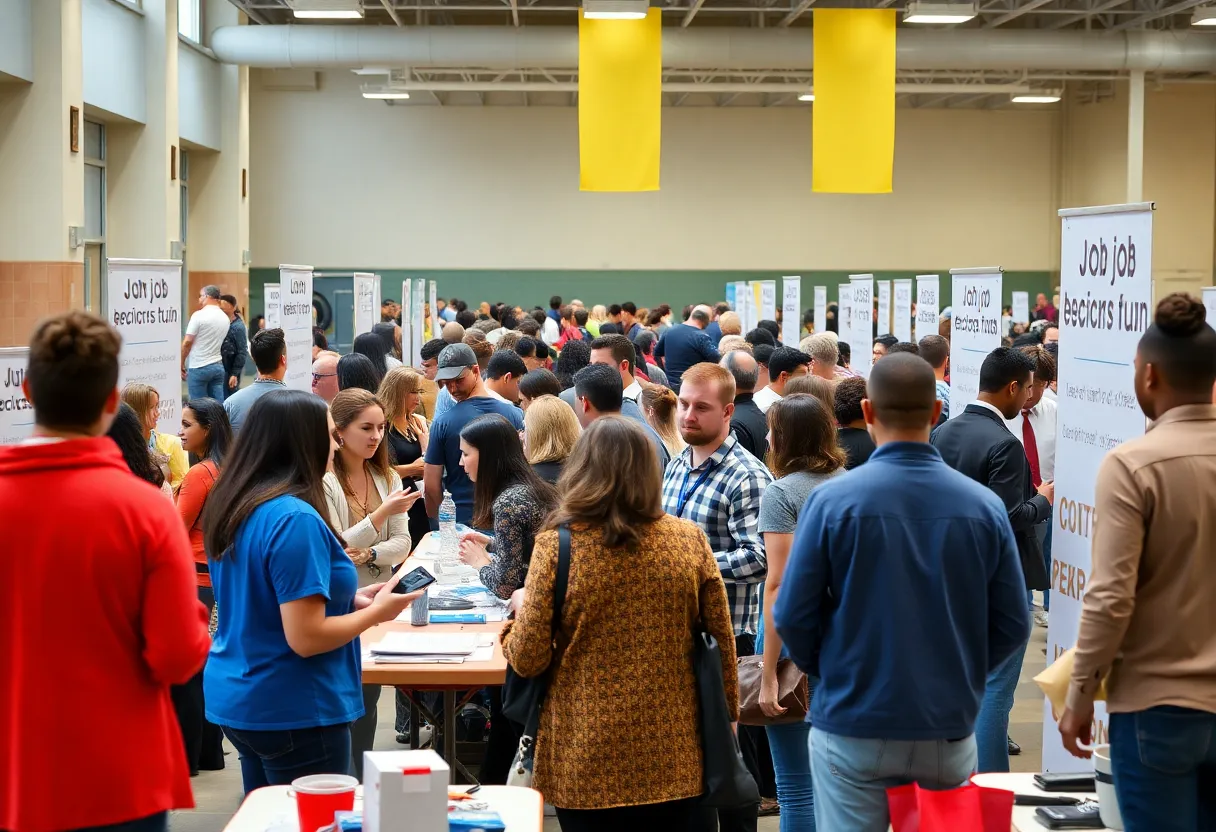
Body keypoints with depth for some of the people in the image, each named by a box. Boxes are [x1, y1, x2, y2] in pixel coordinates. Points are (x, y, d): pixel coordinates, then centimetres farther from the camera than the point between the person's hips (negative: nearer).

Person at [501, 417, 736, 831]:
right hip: (676, 756, 2)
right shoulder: (690, 540, -4)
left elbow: (528, 659, -8)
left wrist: (521, 610, 12)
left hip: (590, 757, -2)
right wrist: (727, 714, 17)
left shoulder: (557, 545, -11)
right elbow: (722, 642, 2)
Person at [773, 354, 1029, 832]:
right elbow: (1013, 626, -1)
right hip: (949, 727, 2)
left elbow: (792, 616, -9)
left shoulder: (832, 500, -12)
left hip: (853, 726, -2)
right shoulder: (984, 506, -5)